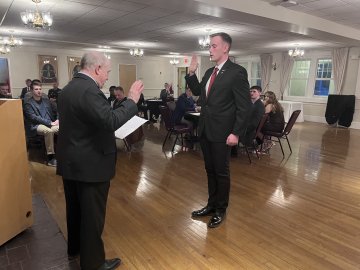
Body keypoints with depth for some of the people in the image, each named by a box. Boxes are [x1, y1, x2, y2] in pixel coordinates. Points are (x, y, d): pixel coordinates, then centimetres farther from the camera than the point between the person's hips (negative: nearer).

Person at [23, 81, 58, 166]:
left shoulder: (46, 101, 20)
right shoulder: (28, 104, 1)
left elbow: (55, 112, 21)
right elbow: (34, 118, -12)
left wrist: (57, 120, -3)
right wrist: (50, 123, -20)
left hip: (50, 124, 5)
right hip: (36, 126, -5)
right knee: (48, 131, -38)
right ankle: (51, 158, -29)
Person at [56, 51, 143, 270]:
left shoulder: (69, 87, 9)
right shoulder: (89, 90, -22)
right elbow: (111, 121, -31)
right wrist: (132, 100, -20)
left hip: (71, 161, 10)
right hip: (90, 164, -10)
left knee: (76, 207, 24)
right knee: (92, 214, 4)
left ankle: (75, 247, 44)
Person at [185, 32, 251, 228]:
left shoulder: (237, 72, -11)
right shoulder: (209, 72, 12)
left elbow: (244, 106, -14)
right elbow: (198, 91, 21)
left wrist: (235, 133, -17)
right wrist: (192, 73, 7)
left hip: (222, 132, -7)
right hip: (205, 130, 7)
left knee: (221, 172, 7)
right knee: (210, 170, 16)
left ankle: (221, 210, 24)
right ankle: (211, 204, 32)